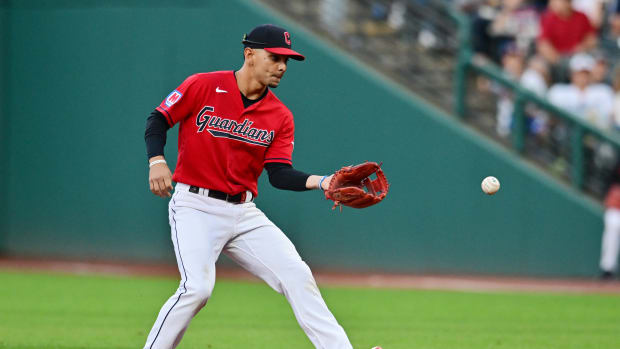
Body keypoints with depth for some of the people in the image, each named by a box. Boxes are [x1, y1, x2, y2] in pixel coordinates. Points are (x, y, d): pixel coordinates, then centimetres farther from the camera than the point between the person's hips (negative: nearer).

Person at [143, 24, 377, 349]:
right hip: (195, 206, -5)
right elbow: (158, 120, 0)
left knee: (297, 275, -6)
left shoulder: (280, 117, 5)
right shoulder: (202, 87, -6)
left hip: (243, 213, 5)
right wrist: (156, 160, -18)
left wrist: (320, 182, -20)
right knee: (197, 288, -23)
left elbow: (279, 174, -2)